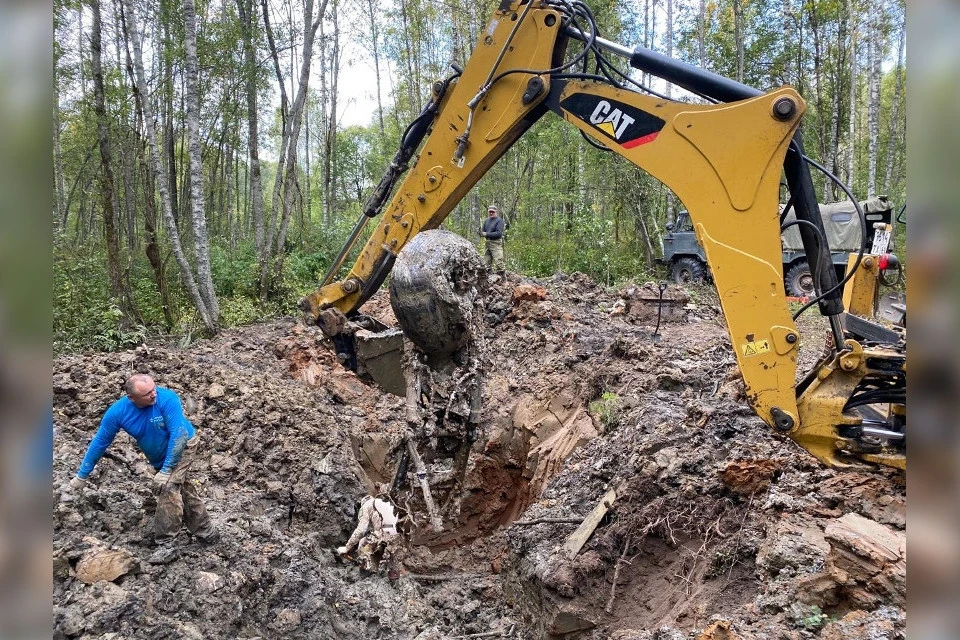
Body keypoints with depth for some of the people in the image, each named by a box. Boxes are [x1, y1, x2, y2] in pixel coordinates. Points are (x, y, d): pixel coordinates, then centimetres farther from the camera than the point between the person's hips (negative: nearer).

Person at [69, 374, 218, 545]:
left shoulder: (167, 399, -34)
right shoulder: (117, 412, -21)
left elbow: (179, 435, -33)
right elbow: (100, 443, -9)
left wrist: (166, 470, -32)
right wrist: (82, 475, -1)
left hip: (184, 445, -5)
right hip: (160, 457, 5)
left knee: (169, 488, -21)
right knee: (184, 491, 13)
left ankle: (165, 544, -14)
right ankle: (206, 532, 27)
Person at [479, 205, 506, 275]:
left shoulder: (499, 220, -6)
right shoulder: (486, 220, 15)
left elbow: (499, 233, -15)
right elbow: (482, 232, 13)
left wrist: (487, 234, -15)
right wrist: (481, 232, -12)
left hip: (496, 243, -7)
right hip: (488, 243, 7)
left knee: (498, 262, -13)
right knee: (485, 262, 7)